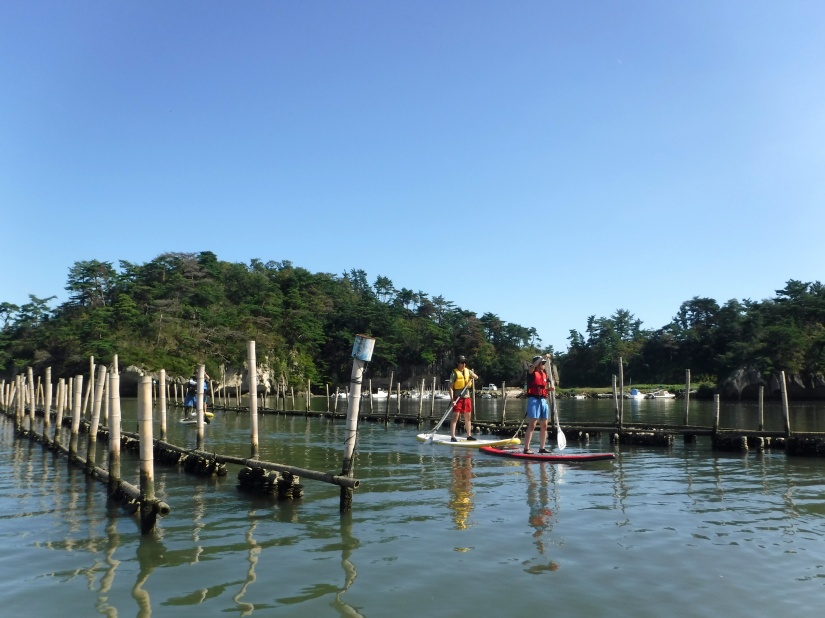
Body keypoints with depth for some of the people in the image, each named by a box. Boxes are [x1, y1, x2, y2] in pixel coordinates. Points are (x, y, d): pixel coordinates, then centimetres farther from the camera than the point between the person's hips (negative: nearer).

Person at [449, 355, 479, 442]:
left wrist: (472, 374, -21)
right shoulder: (454, 373, -7)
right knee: (455, 417, -8)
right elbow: (451, 387, -11)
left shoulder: (467, 371, 9)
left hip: (467, 398, 6)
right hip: (458, 398, -6)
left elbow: (476, 377, 1)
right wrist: (452, 400, -19)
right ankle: (452, 437, -8)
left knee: (468, 418, 12)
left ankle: (469, 435, 22)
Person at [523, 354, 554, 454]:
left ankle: (542, 448, 17)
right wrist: (543, 357, -28)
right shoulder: (531, 372, -2)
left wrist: (549, 389, 6)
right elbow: (533, 366, -27)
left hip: (543, 400, 7)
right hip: (534, 399, -7)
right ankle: (526, 448, -10)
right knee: (532, 425, -11)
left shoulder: (544, 373, 18)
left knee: (544, 425, 8)